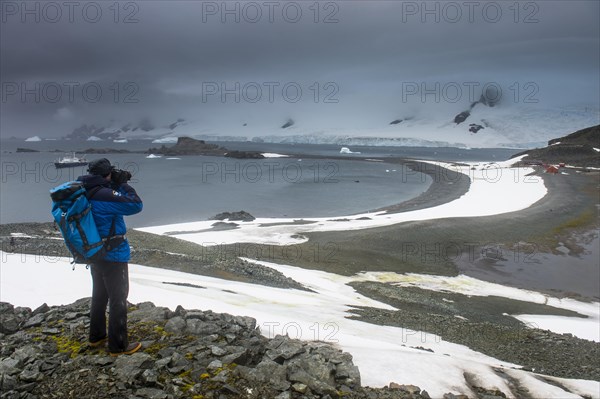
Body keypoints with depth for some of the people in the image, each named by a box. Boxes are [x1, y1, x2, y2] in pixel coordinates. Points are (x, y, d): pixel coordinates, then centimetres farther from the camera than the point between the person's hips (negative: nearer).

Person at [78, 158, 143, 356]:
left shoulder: (85, 193, 2)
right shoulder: (104, 195, -25)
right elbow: (135, 205, -24)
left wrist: (117, 185, 3)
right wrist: (124, 185, -12)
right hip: (114, 256, -9)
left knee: (100, 295, 23)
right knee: (118, 300, 2)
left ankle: (96, 337, 37)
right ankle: (118, 346, 10)